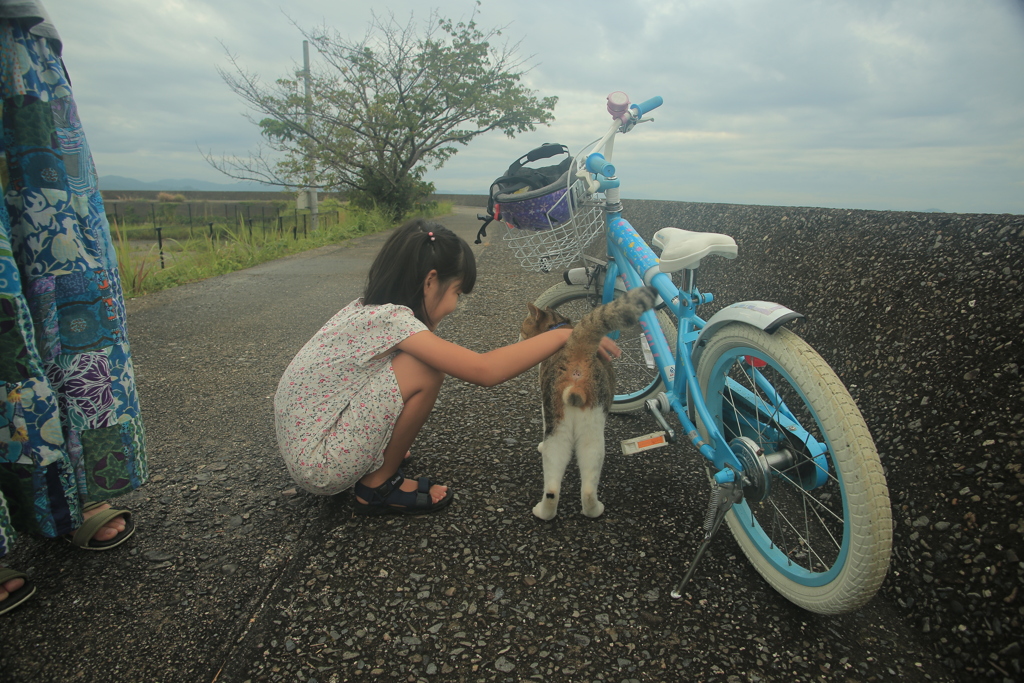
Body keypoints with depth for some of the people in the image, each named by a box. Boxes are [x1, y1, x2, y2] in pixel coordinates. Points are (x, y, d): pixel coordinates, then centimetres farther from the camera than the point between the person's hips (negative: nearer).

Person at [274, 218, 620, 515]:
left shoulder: (367, 309, 4)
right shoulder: (393, 319, -23)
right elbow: (486, 371, -30)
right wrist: (565, 335, -22)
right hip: (320, 467, -9)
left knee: (428, 357, 9)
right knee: (423, 371, -20)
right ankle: (378, 486, -3)